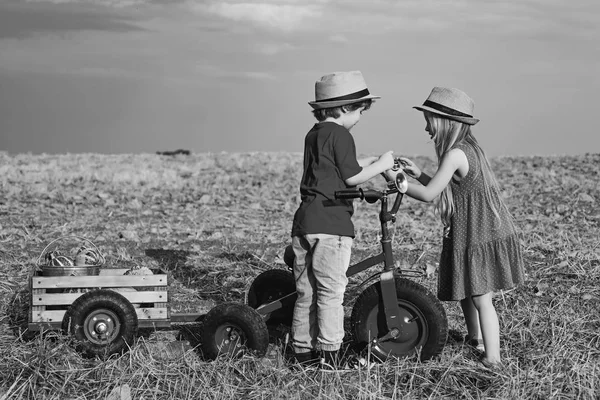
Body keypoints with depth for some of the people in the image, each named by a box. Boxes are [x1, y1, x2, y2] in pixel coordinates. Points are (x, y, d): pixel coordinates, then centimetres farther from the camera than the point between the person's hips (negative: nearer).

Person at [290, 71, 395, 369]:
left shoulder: (314, 134, 18)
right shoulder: (339, 134, -8)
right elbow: (352, 177, -8)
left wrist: (375, 160, 24)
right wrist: (381, 165, 5)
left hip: (305, 222, 8)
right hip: (331, 224, -8)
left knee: (306, 291, 13)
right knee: (331, 291, -2)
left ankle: (303, 350, 18)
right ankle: (329, 353, 1)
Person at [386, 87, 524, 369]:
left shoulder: (455, 154, -18)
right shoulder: (469, 147, 11)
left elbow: (429, 194, -20)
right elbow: (448, 191, 16)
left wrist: (395, 179, -9)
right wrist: (418, 174, 9)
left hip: (478, 237, -9)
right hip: (488, 232, 9)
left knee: (481, 299, -5)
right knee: (467, 291, 23)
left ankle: (492, 359, -2)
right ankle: (475, 339, 41)